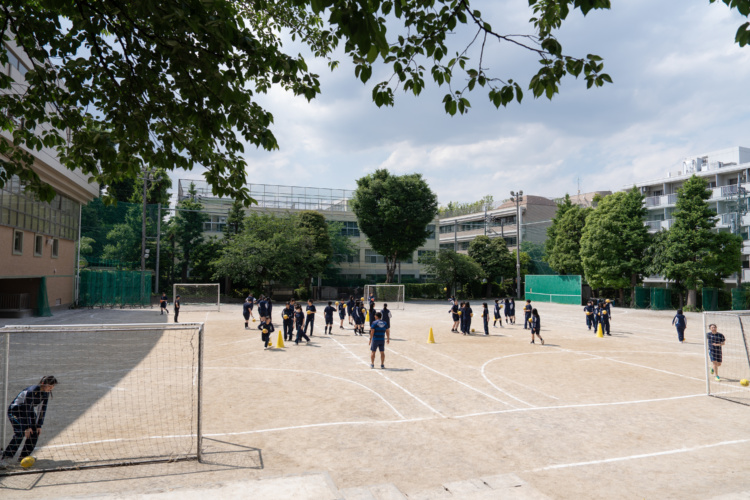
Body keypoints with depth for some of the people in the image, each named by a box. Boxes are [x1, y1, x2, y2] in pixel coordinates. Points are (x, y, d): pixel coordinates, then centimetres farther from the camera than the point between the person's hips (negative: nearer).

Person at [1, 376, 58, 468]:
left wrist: (39, 425, -4)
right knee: (20, 433, -25)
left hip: (28, 410, 8)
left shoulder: (46, 393, -8)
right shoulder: (32, 391, -32)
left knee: (35, 432, -4)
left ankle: (23, 456, 10)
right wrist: (27, 427, -25)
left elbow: (42, 409, -2)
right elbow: (26, 409, -28)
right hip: (15, 410, -8)